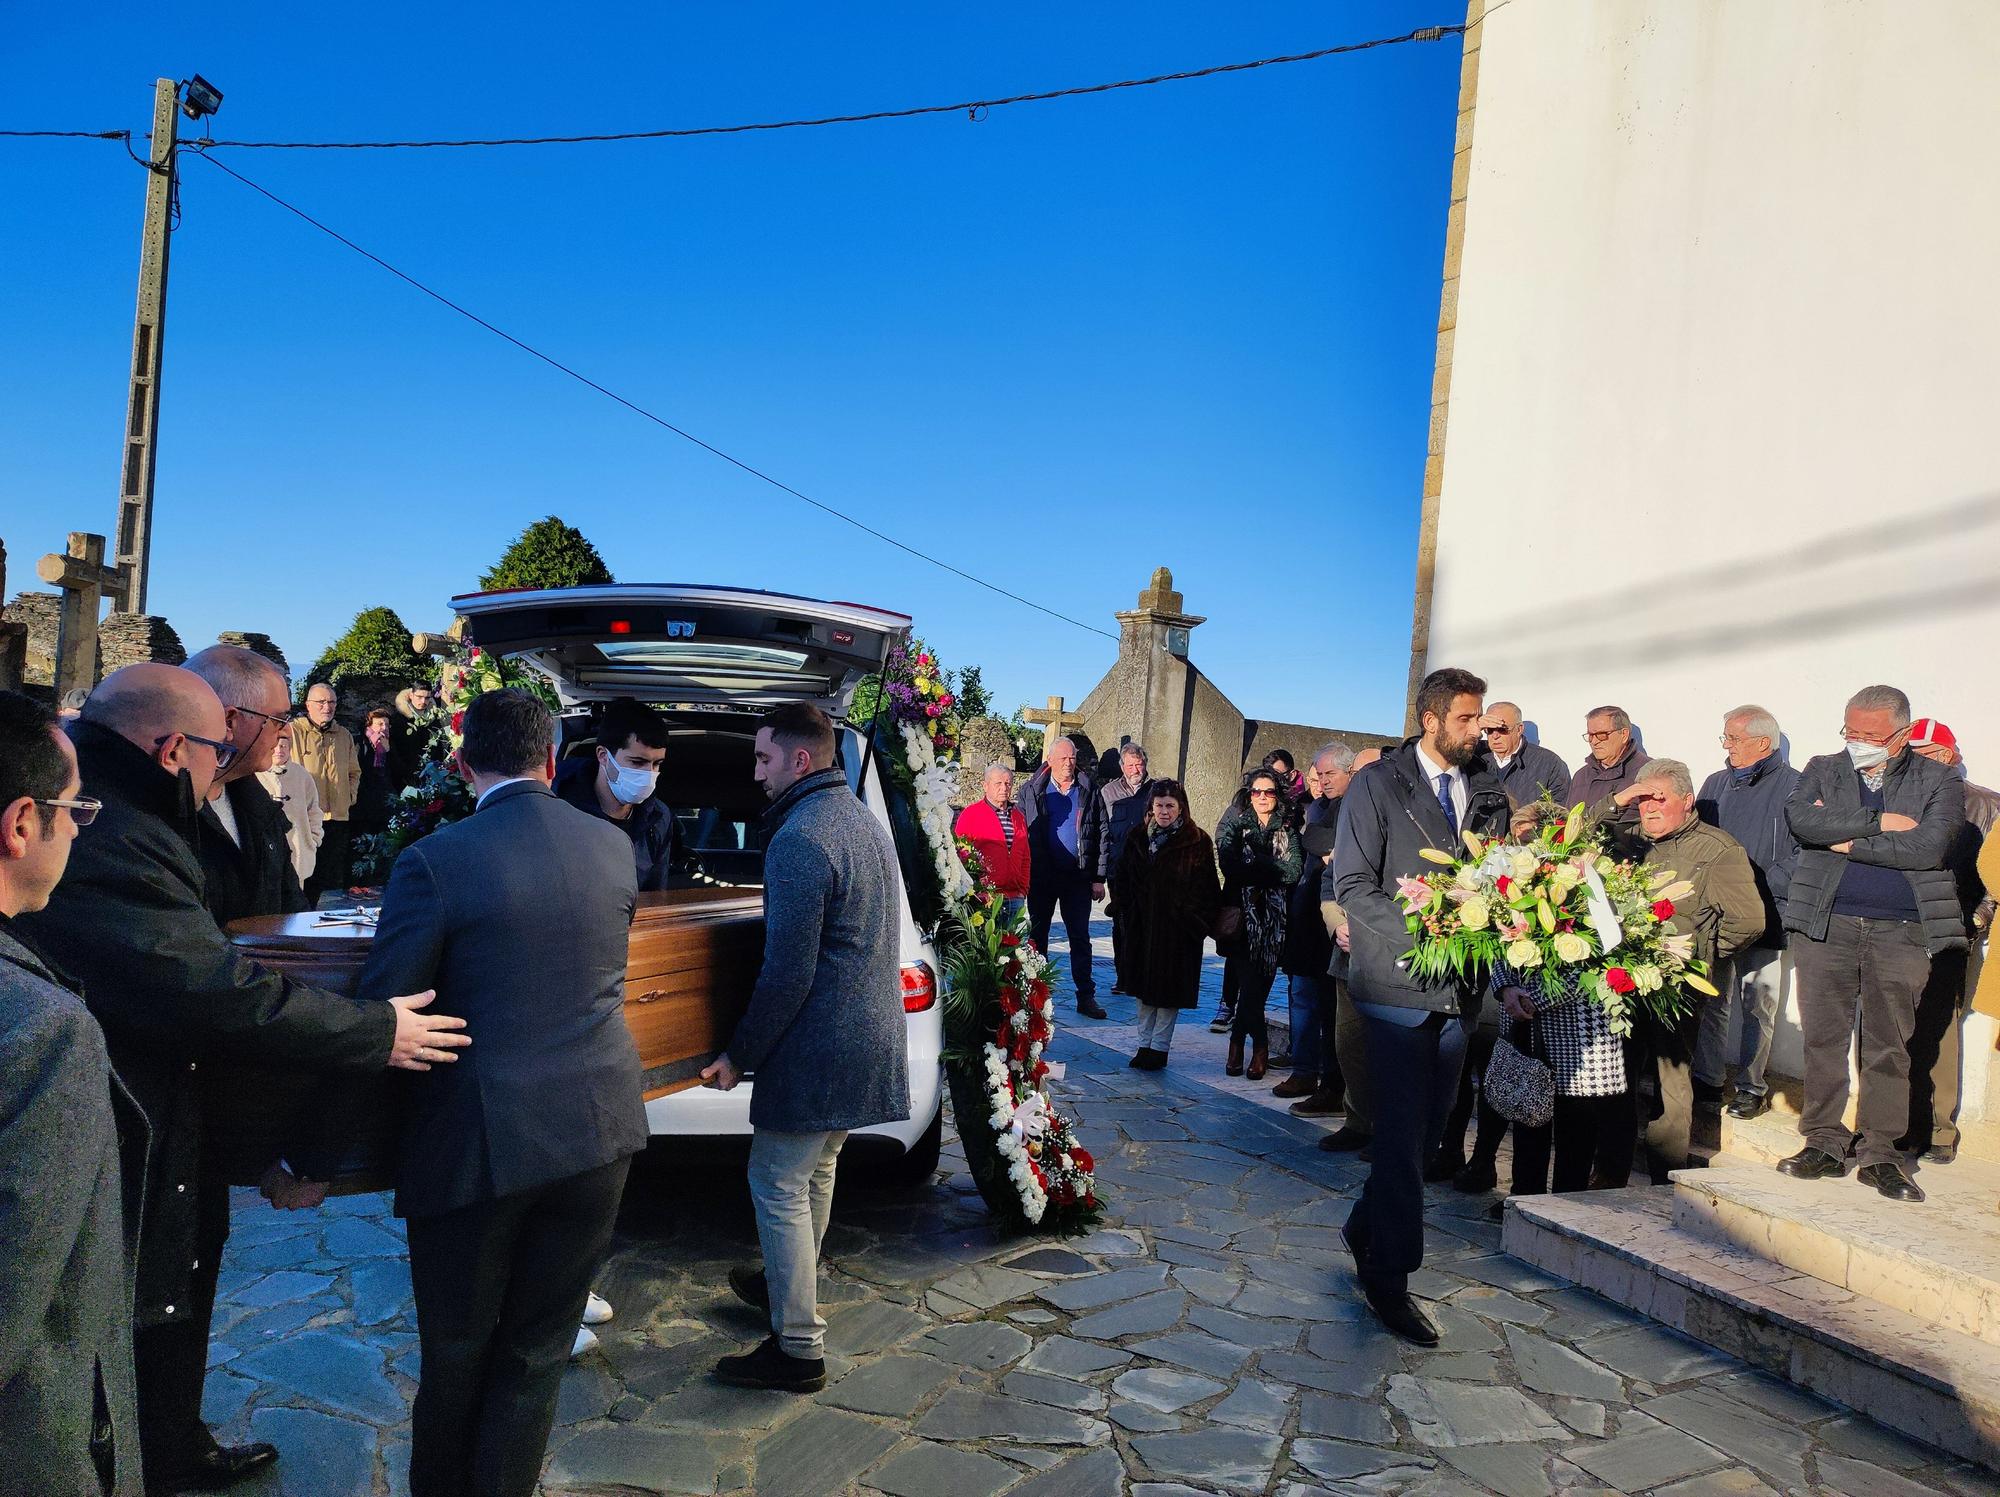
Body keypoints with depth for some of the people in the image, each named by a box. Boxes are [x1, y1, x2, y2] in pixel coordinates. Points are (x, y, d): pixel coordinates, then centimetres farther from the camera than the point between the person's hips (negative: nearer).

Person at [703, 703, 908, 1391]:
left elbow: (787, 973, -23)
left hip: (815, 1048, -9)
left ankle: (799, 1349, 10)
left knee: (778, 1188, 2)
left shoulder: (799, 839, -21)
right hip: (869, 1041, 9)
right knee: (814, 1173, 24)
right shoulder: (866, 822, 10)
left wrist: (738, 1055, -11)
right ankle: (790, 1286, 42)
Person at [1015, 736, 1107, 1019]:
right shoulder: (1032, 791, 1)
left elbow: (1101, 834, 4)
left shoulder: (1089, 791, 4)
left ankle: (1086, 997, 10)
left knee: (1080, 938, 5)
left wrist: (1098, 878, -2)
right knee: (1037, 934, 8)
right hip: (1041, 876, 0)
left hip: (1078, 876, 1)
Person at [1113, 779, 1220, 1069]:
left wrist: (1201, 922, -13)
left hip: (1178, 929, -4)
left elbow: (1207, 888, -7)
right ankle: (1145, 1044, 21)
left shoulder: (1197, 842, -5)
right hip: (1142, 927, 4)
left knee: (1169, 989, 2)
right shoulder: (1137, 839, 8)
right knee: (1144, 987, 11)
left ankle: (1159, 1048, 10)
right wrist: (1125, 911, 1)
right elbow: (1123, 880, 11)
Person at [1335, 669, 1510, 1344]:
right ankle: (1389, 1280, 9)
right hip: (1399, 980, -5)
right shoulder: (1377, 785, -3)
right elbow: (1353, 882, -8)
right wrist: (1420, 934, -19)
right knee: (1402, 1131, -3)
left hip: (1459, 984, 5)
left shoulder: (1488, 793, 12)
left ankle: (1367, 1230, 34)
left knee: (1426, 1128, 12)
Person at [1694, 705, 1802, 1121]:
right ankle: (1707, 1079, 18)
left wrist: (1763, 885, -15)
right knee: (1710, 1000, 9)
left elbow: (1805, 850, -10)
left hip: (1763, 916, -5)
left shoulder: (1793, 786, -4)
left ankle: (1752, 1086, 12)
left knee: (1758, 1006, 2)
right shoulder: (1715, 784, 15)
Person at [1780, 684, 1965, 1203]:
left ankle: (1880, 1153, 13)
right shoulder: (1824, 770, 10)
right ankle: (1824, 1143, 13)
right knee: (1823, 1038, 4)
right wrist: (1879, 823, -13)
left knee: (1889, 1045, 4)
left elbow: (1928, 848, -12)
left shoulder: (1939, 782, 5)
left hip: (1901, 931, -1)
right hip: (1826, 924, 1)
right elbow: (1800, 818, -10)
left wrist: (1847, 842, -8)